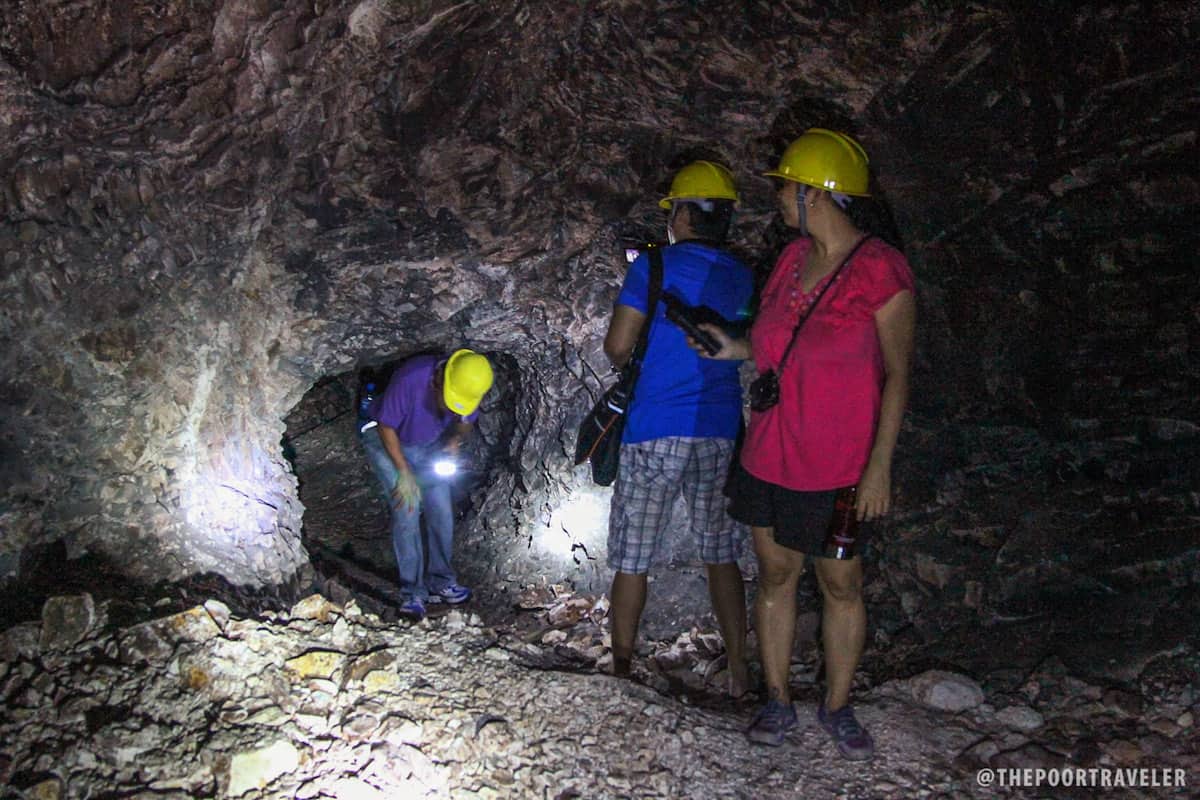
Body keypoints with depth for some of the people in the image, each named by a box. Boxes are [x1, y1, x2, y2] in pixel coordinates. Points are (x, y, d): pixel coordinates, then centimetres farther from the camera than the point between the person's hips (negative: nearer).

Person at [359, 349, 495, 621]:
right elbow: (386, 427, -24)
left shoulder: (469, 388, -20)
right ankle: (413, 593, -11)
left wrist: (454, 441, -21)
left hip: (429, 445, 5)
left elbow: (465, 423, 2)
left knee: (441, 512, -1)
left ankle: (440, 583, 13)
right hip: (387, 440, -5)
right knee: (407, 509, -17)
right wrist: (404, 473, -24)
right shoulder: (410, 379, -37)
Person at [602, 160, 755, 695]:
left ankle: (620, 671, 14)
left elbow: (617, 346, -7)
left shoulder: (654, 265, -5)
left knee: (632, 560, 6)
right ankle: (738, 671, 19)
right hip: (721, 432, 5)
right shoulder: (742, 278, 10)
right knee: (721, 555, 14)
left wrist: (622, 361, 14)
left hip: (655, 433, -4)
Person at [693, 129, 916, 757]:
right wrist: (736, 349, -2)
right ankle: (777, 702, 27)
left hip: (837, 466, -6)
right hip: (769, 453, 6)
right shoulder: (794, 257, 6)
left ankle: (837, 707, 27)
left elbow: (897, 375, -12)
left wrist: (879, 466, -16)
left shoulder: (880, 270, -13)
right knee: (775, 573, 13)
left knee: (841, 584, 9)